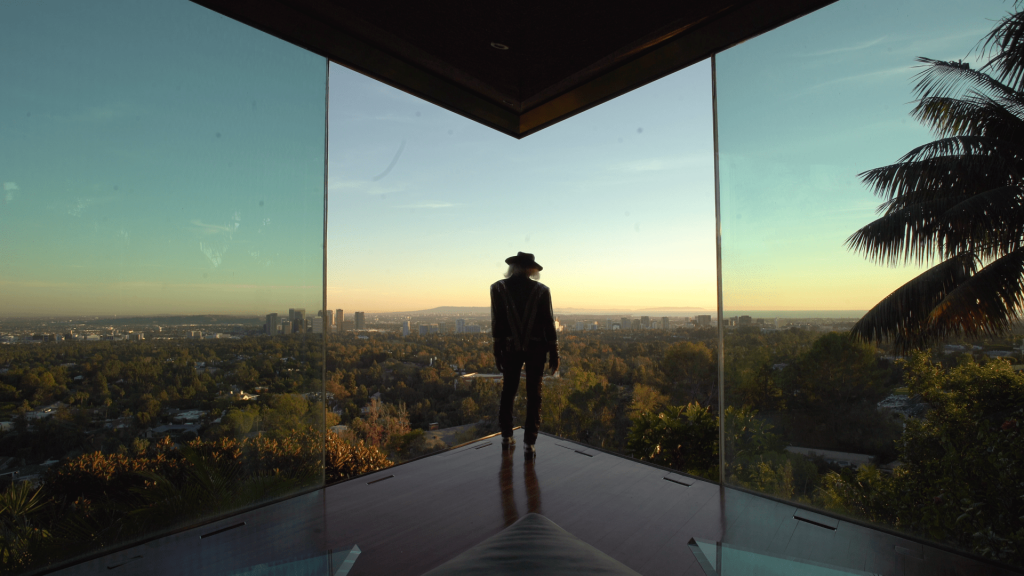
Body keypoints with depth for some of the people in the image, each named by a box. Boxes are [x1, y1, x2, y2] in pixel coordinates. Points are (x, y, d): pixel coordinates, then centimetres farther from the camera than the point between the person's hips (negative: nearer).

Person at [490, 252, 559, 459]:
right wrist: (553, 353, 1)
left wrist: (497, 351, 4)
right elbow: (549, 323, -6)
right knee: (533, 395, 8)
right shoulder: (541, 290, -5)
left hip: (510, 347, 1)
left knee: (508, 391, 17)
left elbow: (497, 322, -4)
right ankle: (529, 443, 10)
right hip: (536, 347, 0)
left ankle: (506, 436, 26)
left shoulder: (498, 288, -5)